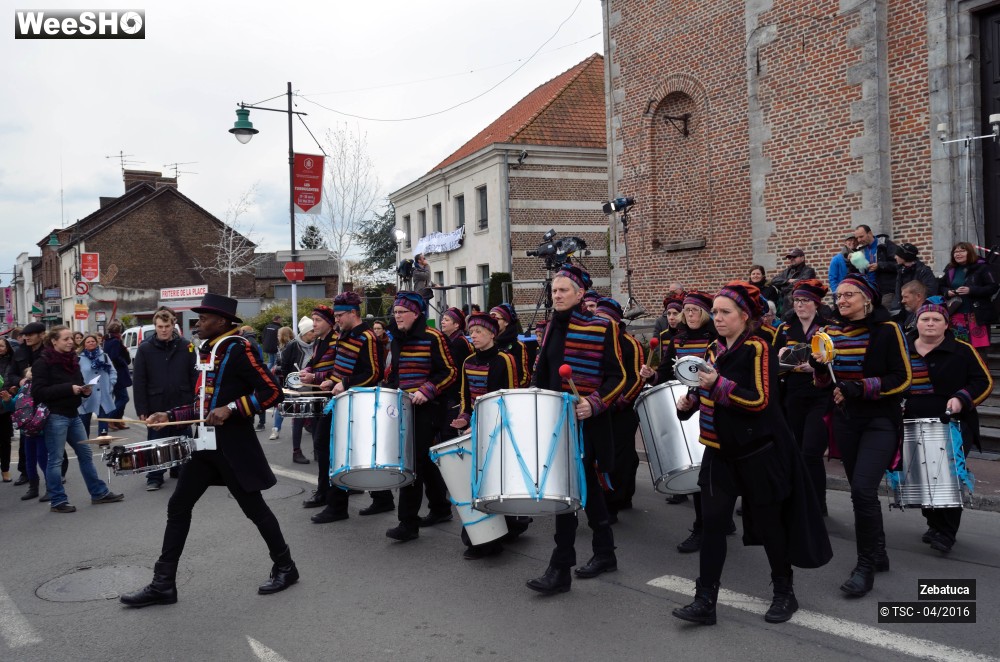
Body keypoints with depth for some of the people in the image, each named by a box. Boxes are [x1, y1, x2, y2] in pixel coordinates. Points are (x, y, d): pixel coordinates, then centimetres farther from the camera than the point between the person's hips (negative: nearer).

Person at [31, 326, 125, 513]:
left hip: (73, 415, 8)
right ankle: (58, 501, 9)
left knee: (85, 454, 11)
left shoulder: (72, 360, 13)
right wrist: (68, 388, -22)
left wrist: (84, 390, 0)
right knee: (55, 459, 0)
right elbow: (38, 392, -18)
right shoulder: (43, 363, -10)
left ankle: (99, 493, 19)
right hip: (55, 417, -8)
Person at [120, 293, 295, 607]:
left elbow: (272, 392, -20)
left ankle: (285, 568, 22)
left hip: (233, 444, -8)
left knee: (253, 508, 3)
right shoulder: (207, 351, 12)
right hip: (205, 442, 8)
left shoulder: (239, 349, -14)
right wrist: (170, 415, 10)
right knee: (178, 507, 6)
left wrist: (230, 409, -24)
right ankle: (163, 584, 14)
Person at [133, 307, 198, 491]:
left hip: (182, 406, 1)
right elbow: (138, 382, -4)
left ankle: (181, 472, 29)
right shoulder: (145, 348, -3)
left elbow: (195, 377, 1)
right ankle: (154, 478, 20)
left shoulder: (186, 346, -1)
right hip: (156, 407, -1)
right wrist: (141, 409, -8)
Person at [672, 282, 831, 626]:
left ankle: (784, 593, 28)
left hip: (758, 451, -6)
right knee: (713, 521, 0)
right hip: (720, 450, 6)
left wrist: (718, 384, -30)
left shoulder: (757, 348, -13)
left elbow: (760, 400, -21)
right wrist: (690, 403, -1)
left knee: (768, 522, 8)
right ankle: (705, 600, 4)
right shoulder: (714, 349, 8)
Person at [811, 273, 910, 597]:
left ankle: (866, 565, -2)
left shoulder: (887, 330, -10)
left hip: (881, 421, -6)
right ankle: (878, 553, 31)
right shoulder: (831, 331, 5)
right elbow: (826, 382, 12)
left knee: (863, 490, -16)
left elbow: (902, 378, -11)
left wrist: (860, 387, -22)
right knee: (860, 491, 13)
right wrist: (820, 367, -10)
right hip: (846, 420, 6)